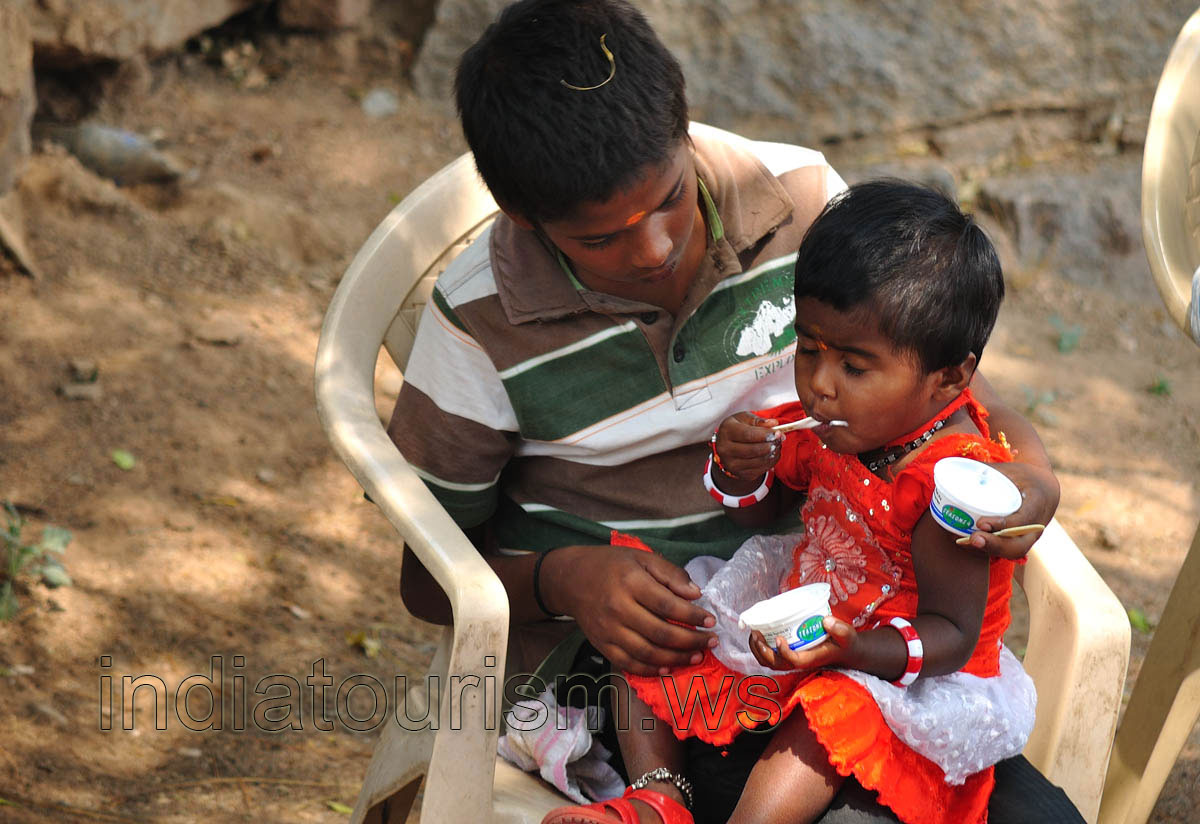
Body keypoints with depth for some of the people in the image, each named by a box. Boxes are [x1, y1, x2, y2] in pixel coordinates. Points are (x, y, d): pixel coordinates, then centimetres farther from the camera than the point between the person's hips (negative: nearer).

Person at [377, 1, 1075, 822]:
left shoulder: (800, 198, -4)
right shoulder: (479, 323, -8)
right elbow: (429, 576, 2)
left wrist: (1028, 480, -14)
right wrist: (563, 579, -18)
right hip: (605, 658, -4)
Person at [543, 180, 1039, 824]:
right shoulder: (832, 426, -3)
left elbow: (952, 633, -22)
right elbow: (760, 507, 16)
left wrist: (854, 649, -41)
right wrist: (741, 470, -11)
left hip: (905, 675, -9)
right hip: (799, 632, 9)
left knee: (829, 709, -39)